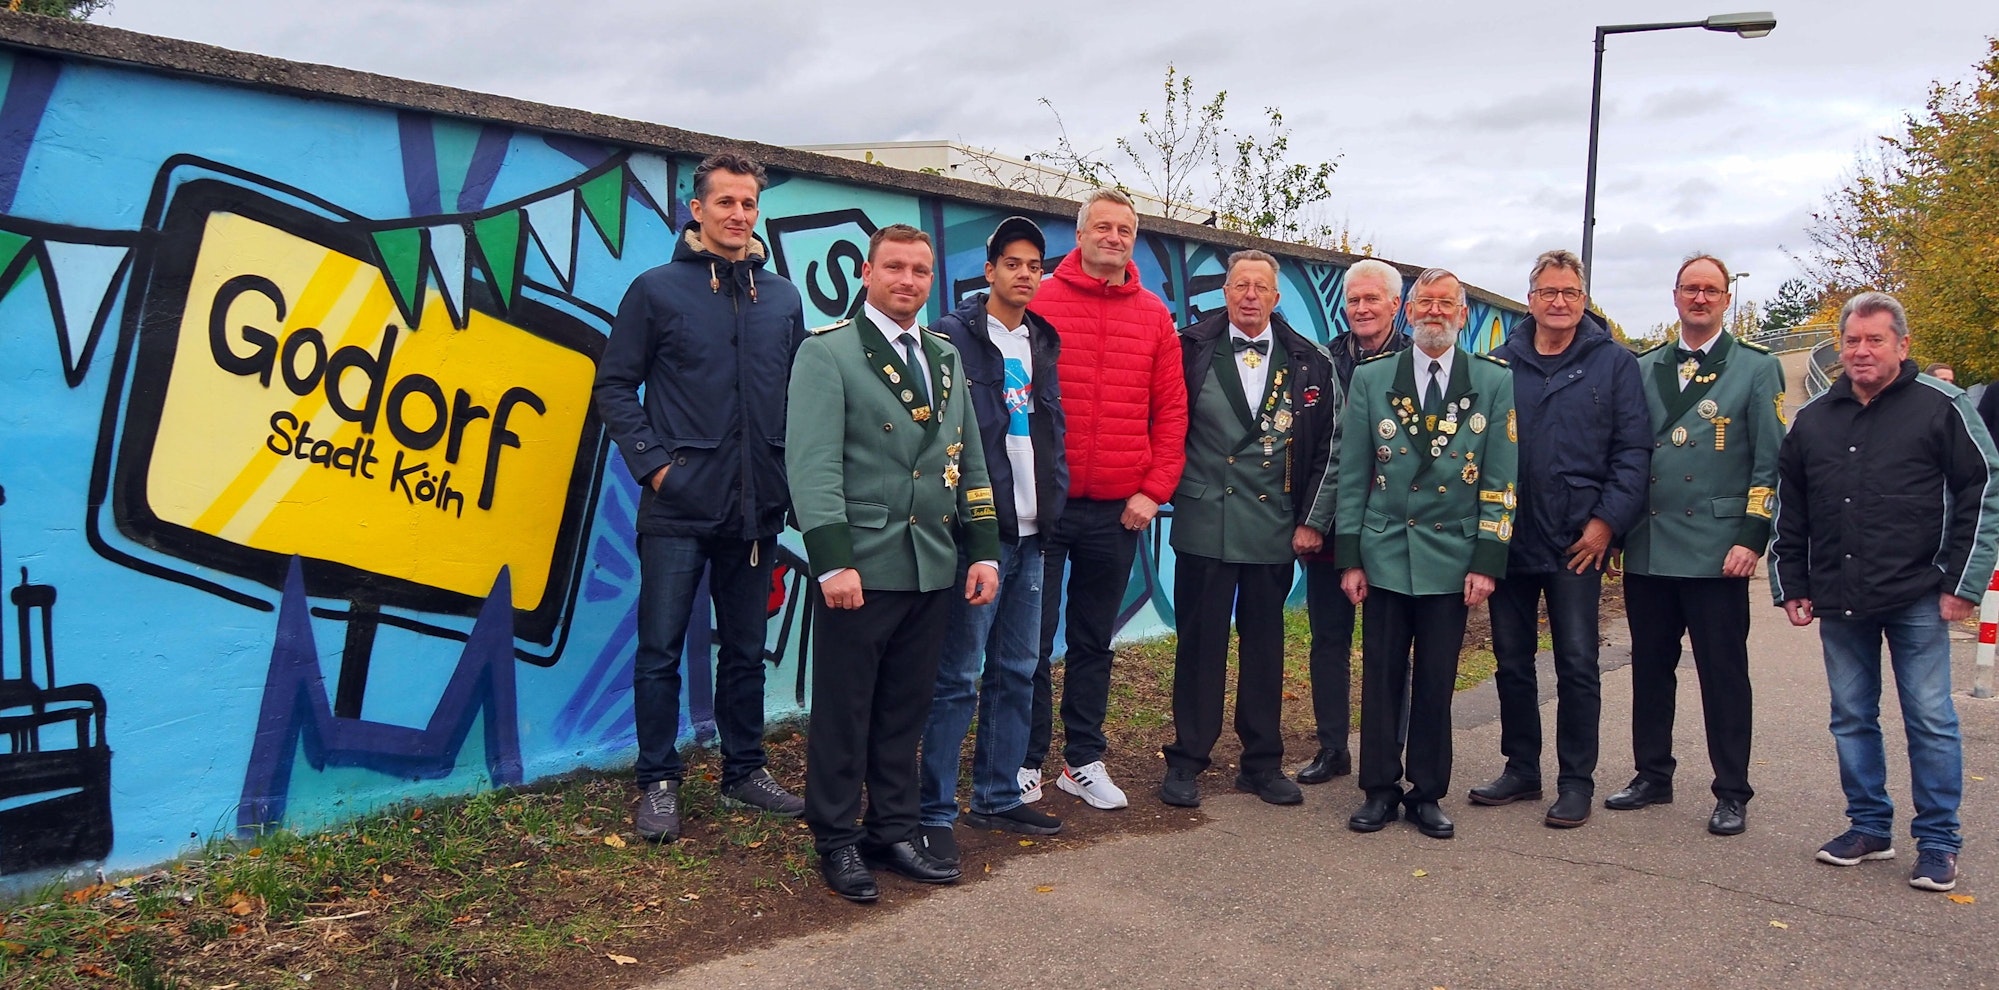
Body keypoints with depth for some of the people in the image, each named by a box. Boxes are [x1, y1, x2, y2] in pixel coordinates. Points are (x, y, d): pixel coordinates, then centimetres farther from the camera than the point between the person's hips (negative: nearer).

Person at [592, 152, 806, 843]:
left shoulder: (783, 299, 10)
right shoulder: (657, 289, -1)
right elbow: (614, 387, -1)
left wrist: (791, 471, 4)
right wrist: (652, 462, -10)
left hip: (756, 507, 4)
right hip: (678, 507, -4)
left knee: (745, 649, 14)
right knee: (661, 649, 2)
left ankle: (745, 771, 26)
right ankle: (658, 782, 14)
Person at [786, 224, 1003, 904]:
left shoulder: (945, 357, 16)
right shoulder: (827, 353, -3)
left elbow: (969, 463, 17)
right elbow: (813, 465, -12)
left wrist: (983, 551, 9)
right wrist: (833, 562, -20)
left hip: (933, 568, 6)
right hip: (861, 568, -6)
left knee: (906, 712, 12)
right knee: (843, 713, 4)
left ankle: (893, 833, 24)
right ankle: (837, 843, 16)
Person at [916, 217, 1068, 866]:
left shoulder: (1043, 343, 15)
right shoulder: (954, 336, -6)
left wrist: (1053, 499, 10)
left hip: (1030, 532, 7)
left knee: (1018, 671, 12)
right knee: (959, 676, -5)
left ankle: (998, 798, 23)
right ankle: (935, 813, 4)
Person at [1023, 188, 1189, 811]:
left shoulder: (1154, 317, 8)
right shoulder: (1039, 303, -2)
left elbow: (1170, 411, 8)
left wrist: (1154, 489, 0)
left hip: (1118, 510, 3)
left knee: (1094, 642, 13)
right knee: (1033, 640, 3)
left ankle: (1084, 762, 23)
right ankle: (1025, 764, 14)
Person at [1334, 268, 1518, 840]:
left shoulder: (1495, 384, 3)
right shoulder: (1371, 380, 5)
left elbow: (1500, 481, 1)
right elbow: (1352, 475, 4)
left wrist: (1487, 562, -5)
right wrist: (1348, 557, 0)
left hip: (1452, 557, 0)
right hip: (1385, 553, 1)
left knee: (1436, 682, 5)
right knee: (1381, 678, 4)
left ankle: (1428, 794, 17)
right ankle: (1380, 790, 16)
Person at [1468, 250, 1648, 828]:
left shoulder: (1614, 363, 2)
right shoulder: (1501, 363, 7)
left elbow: (1632, 450, -2)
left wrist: (1607, 521, -10)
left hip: (1577, 542, -2)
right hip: (1509, 539, 3)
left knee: (1577, 665, 1)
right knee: (1512, 662, 10)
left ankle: (1576, 782, 12)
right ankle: (1521, 770, 23)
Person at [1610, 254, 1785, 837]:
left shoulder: (1757, 369, 1)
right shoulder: (1645, 369, 13)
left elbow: (1770, 464, -3)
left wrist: (1752, 538, -11)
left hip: (1716, 551, -4)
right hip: (1647, 548, 4)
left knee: (1724, 675, 2)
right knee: (1650, 669, 11)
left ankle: (1732, 794, 12)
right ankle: (1653, 776, 23)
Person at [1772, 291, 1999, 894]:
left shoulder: (1940, 408, -2)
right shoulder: (1813, 420, 10)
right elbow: (1788, 509, 17)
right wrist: (1792, 587, 12)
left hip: (1916, 600, -4)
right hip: (1840, 603, 4)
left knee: (1930, 720, 1)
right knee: (1852, 719, 10)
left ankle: (1938, 843, 11)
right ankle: (1870, 826, 23)